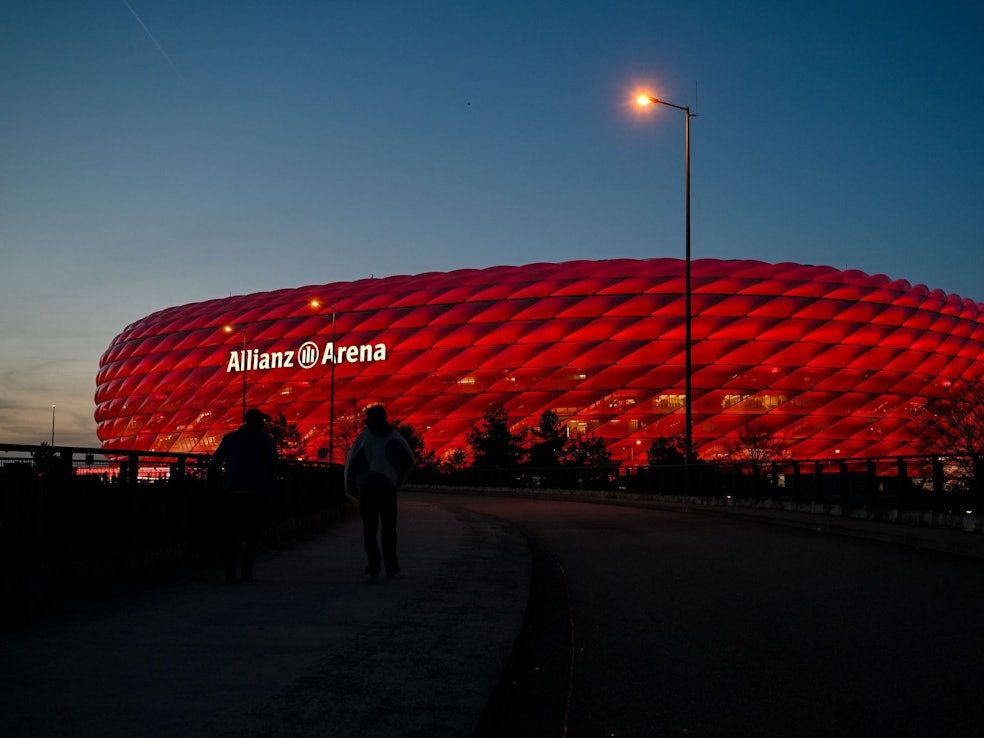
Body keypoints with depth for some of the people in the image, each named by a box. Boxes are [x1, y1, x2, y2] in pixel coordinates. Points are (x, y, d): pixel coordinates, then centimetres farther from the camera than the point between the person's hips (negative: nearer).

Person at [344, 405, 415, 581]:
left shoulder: (363, 437, -2)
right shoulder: (394, 437, 4)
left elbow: (351, 464, -5)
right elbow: (410, 461, 8)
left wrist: (351, 488, 7)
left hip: (366, 489, -1)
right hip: (388, 488, 2)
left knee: (369, 530, 5)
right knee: (388, 529, 16)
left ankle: (374, 567, -10)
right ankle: (391, 567, 20)